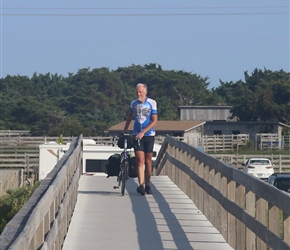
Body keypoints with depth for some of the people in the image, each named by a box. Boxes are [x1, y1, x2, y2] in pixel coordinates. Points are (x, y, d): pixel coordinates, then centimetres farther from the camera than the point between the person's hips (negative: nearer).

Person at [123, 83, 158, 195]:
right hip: (137, 135, 1)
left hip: (149, 135, -1)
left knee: (148, 162, 5)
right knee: (140, 161, -11)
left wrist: (143, 132, -16)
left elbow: (154, 120, -8)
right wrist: (125, 129, 24)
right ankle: (141, 185, -20)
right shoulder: (133, 103, 5)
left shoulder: (152, 103, -4)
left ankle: (147, 185, 16)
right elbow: (130, 116, 24)